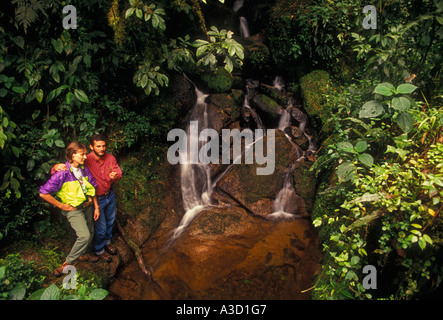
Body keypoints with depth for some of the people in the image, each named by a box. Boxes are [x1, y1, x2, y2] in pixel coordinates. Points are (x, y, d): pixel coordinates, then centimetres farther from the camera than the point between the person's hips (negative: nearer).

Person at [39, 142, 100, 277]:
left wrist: (96, 207, 8)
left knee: (90, 232, 15)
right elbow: (43, 193, -21)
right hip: (73, 209, -7)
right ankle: (68, 262, 1)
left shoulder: (84, 169, -2)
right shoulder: (63, 173, -22)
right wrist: (62, 206, -14)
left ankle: (82, 254, 41)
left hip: (87, 205, 7)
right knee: (84, 236, -18)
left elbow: (92, 188, 10)